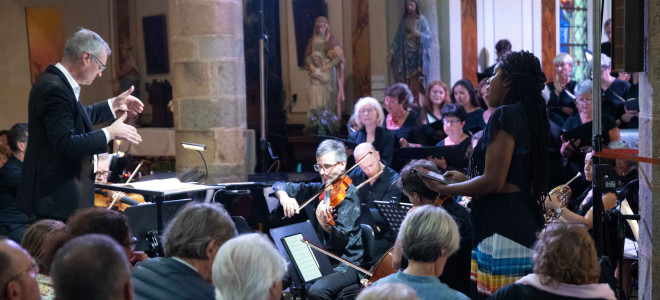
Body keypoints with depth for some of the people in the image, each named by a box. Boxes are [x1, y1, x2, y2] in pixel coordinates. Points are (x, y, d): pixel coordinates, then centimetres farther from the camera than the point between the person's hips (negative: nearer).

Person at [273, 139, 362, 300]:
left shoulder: (348, 193, -11)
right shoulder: (316, 190, 8)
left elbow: (342, 239, -23)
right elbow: (280, 186, 18)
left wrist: (326, 225, -44)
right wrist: (284, 197, -6)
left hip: (344, 263, -6)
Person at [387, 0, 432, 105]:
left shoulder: (422, 20, -2)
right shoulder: (404, 20, 8)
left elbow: (429, 36, -6)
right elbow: (397, 37, 7)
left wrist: (419, 34, -25)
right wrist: (391, 51, -2)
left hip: (418, 56, -3)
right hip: (406, 55, 3)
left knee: (417, 84, -8)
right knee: (407, 83, 0)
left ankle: (419, 103, -4)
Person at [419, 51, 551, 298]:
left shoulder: (505, 115, -14)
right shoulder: (529, 115, 14)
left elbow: (493, 182, -18)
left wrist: (444, 188, -5)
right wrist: (465, 179, 24)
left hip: (502, 228, -10)